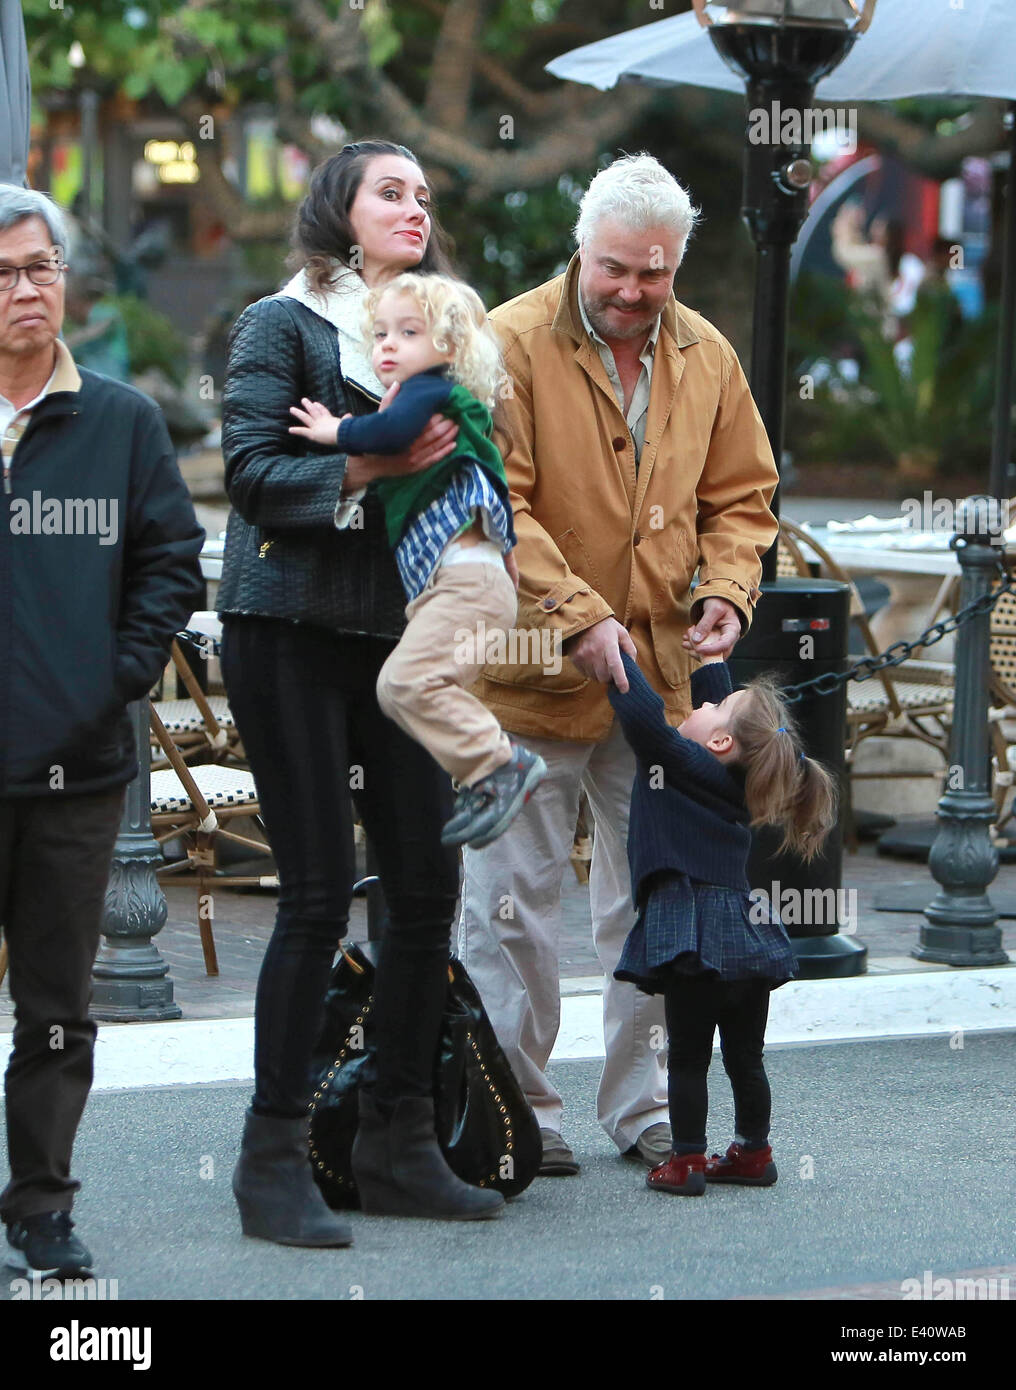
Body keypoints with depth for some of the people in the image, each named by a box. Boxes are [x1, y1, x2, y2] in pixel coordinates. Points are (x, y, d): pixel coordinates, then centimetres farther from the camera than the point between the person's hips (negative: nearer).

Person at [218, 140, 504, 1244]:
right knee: (319, 892, -9)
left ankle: (397, 1140, 13)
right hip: (292, 628, -6)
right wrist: (370, 464, -19)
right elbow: (252, 470, -12)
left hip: (398, 634, 6)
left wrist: (444, 448, -2)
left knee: (427, 883, 2)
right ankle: (273, 1159, -2)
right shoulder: (282, 325, 0)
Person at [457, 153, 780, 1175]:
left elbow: (740, 497, 15)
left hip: (657, 673, 5)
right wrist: (578, 616, -22)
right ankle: (517, 1108, 12)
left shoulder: (707, 357, 8)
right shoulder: (512, 343, -9)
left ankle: (644, 1104, 21)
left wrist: (726, 587, -5)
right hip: (529, 672, -5)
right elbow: (495, 505, -15)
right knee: (515, 900, 2)